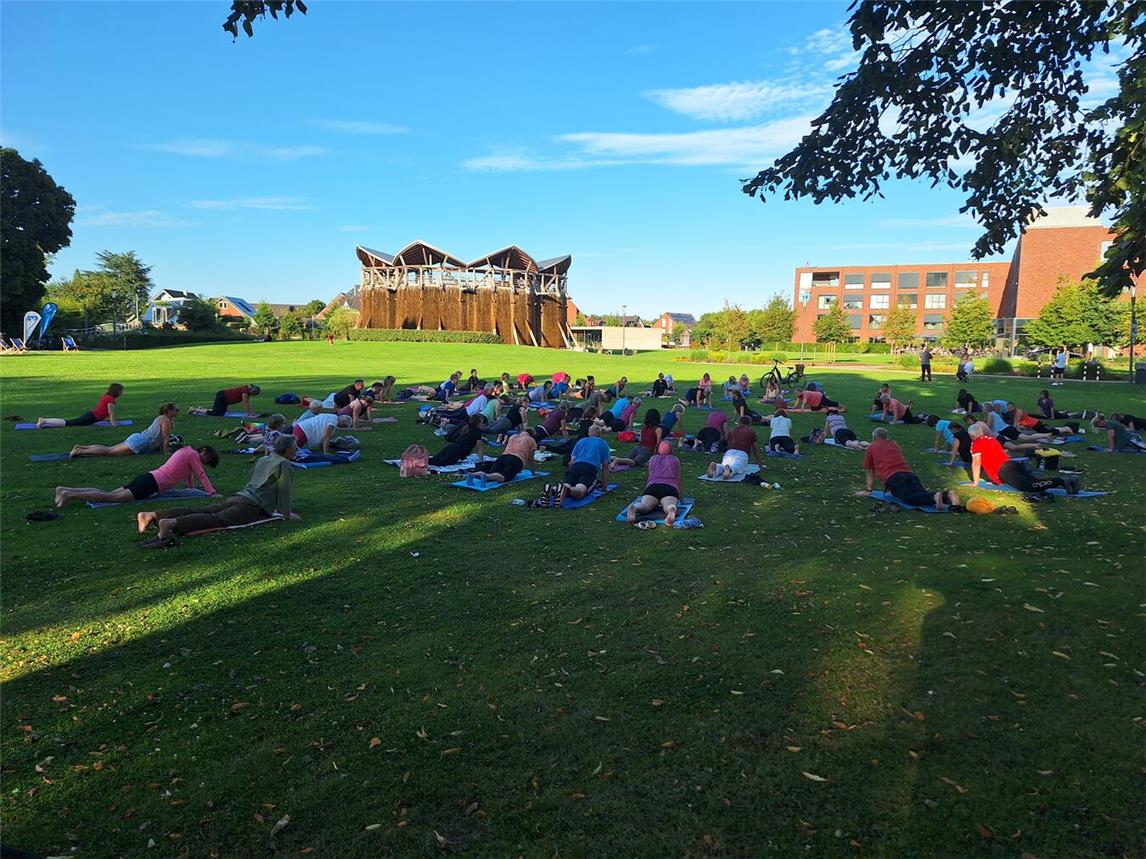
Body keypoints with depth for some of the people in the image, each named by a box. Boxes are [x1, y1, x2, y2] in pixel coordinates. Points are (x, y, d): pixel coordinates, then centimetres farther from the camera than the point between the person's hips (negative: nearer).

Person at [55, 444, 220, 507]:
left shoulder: (184, 451, 24)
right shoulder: (193, 454, -3)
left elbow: (188, 471, 35)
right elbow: (201, 475, -5)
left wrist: (191, 487, 36)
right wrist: (212, 492, -3)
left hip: (148, 476, 9)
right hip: (152, 484, -9)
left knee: (110, 493, 5)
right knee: (114, 498, -16)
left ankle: (65, 490, 0)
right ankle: (70, 495, -23)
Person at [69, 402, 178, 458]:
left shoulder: (161, 418, 18)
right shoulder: (166, 420, -13)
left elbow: (160, 437, 24)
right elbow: (166, 438, -15)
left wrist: (161, 450, 23)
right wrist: (165, 453, -9)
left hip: (136, 438, 9)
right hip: (139, 442, -9)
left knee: (109, 448, 12)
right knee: (109, 451, -9)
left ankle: (81, 447, 12)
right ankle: (81, 451, -9)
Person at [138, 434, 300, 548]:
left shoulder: (262, 460, 30)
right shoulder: (285, 465, 0)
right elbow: (283, 490, -4)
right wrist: (286, 513, 7)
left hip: (239, 496, 9)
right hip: (251, 506, -9)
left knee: (200, 511, -3)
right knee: (216, 519, -27)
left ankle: (153, 515, -15)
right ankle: (171, 523, -49)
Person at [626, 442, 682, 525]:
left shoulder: (653, 459, 30)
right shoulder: (675, 460, 27)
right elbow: (678, 481, 31)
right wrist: (679, 498, 42)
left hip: (653, 487, 1)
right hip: (670, 488, -1)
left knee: (645, 506, -25)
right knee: (668, 505, -29)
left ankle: (634, 508, -58)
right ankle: (671, 508, -65)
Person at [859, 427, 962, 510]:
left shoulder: (871, 449, 22)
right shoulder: (895, 445, 36)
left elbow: (870, 472, 26)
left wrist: (868, 490, 34)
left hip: (893, 478, -6)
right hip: (909, 474, 6)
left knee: (910, 498, -26)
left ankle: (935, 497, -53)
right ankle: (948, 495, -37)